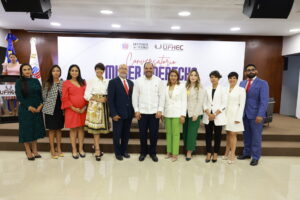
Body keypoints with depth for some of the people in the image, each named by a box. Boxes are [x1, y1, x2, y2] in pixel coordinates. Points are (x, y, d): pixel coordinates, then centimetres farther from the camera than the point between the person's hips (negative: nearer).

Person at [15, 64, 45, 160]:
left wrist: (40, 106, -9)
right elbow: (19, 97, -7)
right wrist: (29, 107, -14)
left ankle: (35, 151, 19)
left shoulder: (36, 81, 8)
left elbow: (41, 94, 6)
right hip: (25, 110, -3)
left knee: (35, 129, 9)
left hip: (37, 110, 4)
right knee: (26, 130, 2)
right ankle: (28, 152, 12)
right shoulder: (19, 82, -1)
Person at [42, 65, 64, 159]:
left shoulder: (63, 83, 3)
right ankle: (52, 150, 16)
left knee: (59, 129, 11)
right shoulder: (47, 83, -2)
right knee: (52, 130, 5)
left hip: (60, 109, 2)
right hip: (51, 109, -2)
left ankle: (59, 148, 22)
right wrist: (48, 106, -2)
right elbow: (44, 96, 0)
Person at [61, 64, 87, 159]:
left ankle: (81, 149, 17)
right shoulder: (66, 83, 1)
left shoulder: (83, 82, 10)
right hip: (72, 110, -3)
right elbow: (64, 98, -5)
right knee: (73, 129, 4)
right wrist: (73, 108, -11)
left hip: (83, 110, 3)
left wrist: (85, 107, -4)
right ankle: (74, 150, 14)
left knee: (81, 128, 8)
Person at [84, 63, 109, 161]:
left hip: (104, 106, 4)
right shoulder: (91, 81, 0)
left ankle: (95, 146, 28)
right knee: (95, 127, -3)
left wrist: (106, 99, -7)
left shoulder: (107, 82, 9)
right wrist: (98, 99, -13)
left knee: (100, 127, 9)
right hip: (94, 106, -4)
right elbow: (87, 95, -6)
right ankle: (97, 151, 3)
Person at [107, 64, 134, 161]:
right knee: (117, 134, 8)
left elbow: (132, 97, 12)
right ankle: (118, 152, 25)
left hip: (129, 113, 5)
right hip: (118, 113, -4)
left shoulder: (131, 83, 11)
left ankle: (124, 150, 31)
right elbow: (110, 99, -9)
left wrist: (133, 111, 5)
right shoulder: (113, 82, -5)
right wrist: (113, 114, -15)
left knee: (126, 134, 14)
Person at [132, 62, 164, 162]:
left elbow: (161, 96, 2)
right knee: (142, 133, 8)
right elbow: (135, 96, 2)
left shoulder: (158, 80, 3)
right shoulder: (138, 81, 3)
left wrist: (160, 110, -5)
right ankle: (143, 152, 26)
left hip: (154, 112, 0)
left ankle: (153, 152, 24)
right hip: (142, 112, 0)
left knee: (154, 133, 6)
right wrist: (136, 110, -3)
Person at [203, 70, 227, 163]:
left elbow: (224, 104, -5)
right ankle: (208, 153, 18)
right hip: (208, 116, 3)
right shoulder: (207, 89, 8)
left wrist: (215, 114, -12)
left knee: (217, 135, 5)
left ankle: (215, 154, 18)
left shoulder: (222, 89, -1)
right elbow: (204, 103, 6)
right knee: (208, 135, 6)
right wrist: (208, 113, -8)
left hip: (218, 116, -2)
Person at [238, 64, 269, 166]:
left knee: (256, 137, 6)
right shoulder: (242, 83, 10)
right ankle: (246, 153, 29)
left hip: (255, 114, -4)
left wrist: (260, 115, -21)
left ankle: (255, 157, 19)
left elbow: (264, 101, -13)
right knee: (246, 135, 14)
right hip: (244, 114, 4)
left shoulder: (262, 83, -5)